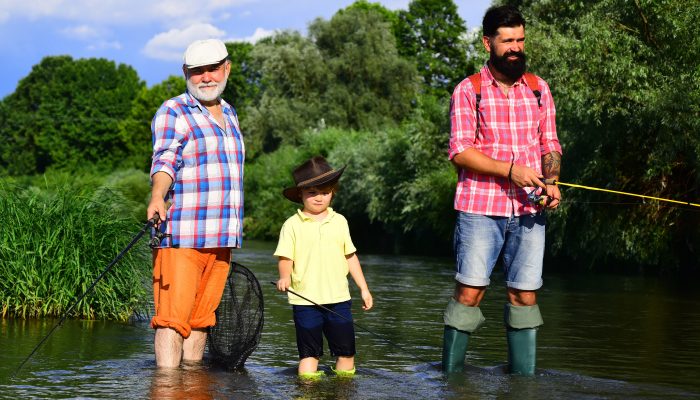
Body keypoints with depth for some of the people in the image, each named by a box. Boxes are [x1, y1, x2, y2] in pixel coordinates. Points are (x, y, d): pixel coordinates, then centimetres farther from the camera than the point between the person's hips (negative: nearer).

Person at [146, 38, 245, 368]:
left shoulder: (229, 115, 20)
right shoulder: (173, 112, -3)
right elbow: (164, 160, -17)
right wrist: (157, 196, -38)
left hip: (221, 237, 7)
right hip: (181, 234, -7)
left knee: (202, 316, 9)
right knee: (173, 316, -12)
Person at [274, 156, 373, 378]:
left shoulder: (339, 222, 9)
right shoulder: (292, 225, 0)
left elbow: (350, 256, 15)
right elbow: (285, 257, -3)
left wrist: (364, 288, 15)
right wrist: (285, 277, -24)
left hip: (338, 298, 3)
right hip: (305, 300, -3)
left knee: (346, 351, 6)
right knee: (309, 352, 2)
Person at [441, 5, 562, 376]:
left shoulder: (539, 89, 13)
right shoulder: (468, 91, 0)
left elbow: (550, 146, 16)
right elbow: (460, 152, -7)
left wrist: (552, 182, -4)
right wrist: (511, 170, -17)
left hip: (529, 210, 4)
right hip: (480, 209, -3)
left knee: (525, 295, 3)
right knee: (469, 291, -6)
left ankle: (523, 377, 10)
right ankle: (451, 374, 2)